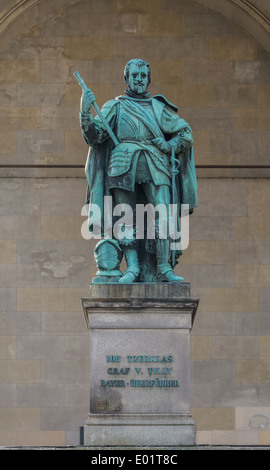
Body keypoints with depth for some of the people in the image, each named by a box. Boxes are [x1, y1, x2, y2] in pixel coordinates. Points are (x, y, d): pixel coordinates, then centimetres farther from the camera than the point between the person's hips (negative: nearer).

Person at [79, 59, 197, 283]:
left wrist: (169, 146, 3)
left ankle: (164, 267, -14)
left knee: (163, 214, -14)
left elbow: (186, 133, 22)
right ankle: (132, 267, -8)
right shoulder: (115, 107, 17)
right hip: (124, 164, -1)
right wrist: (85, 113, -12)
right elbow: (94, 136, 6)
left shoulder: (158, 107, 21)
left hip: (154, 166, 1)